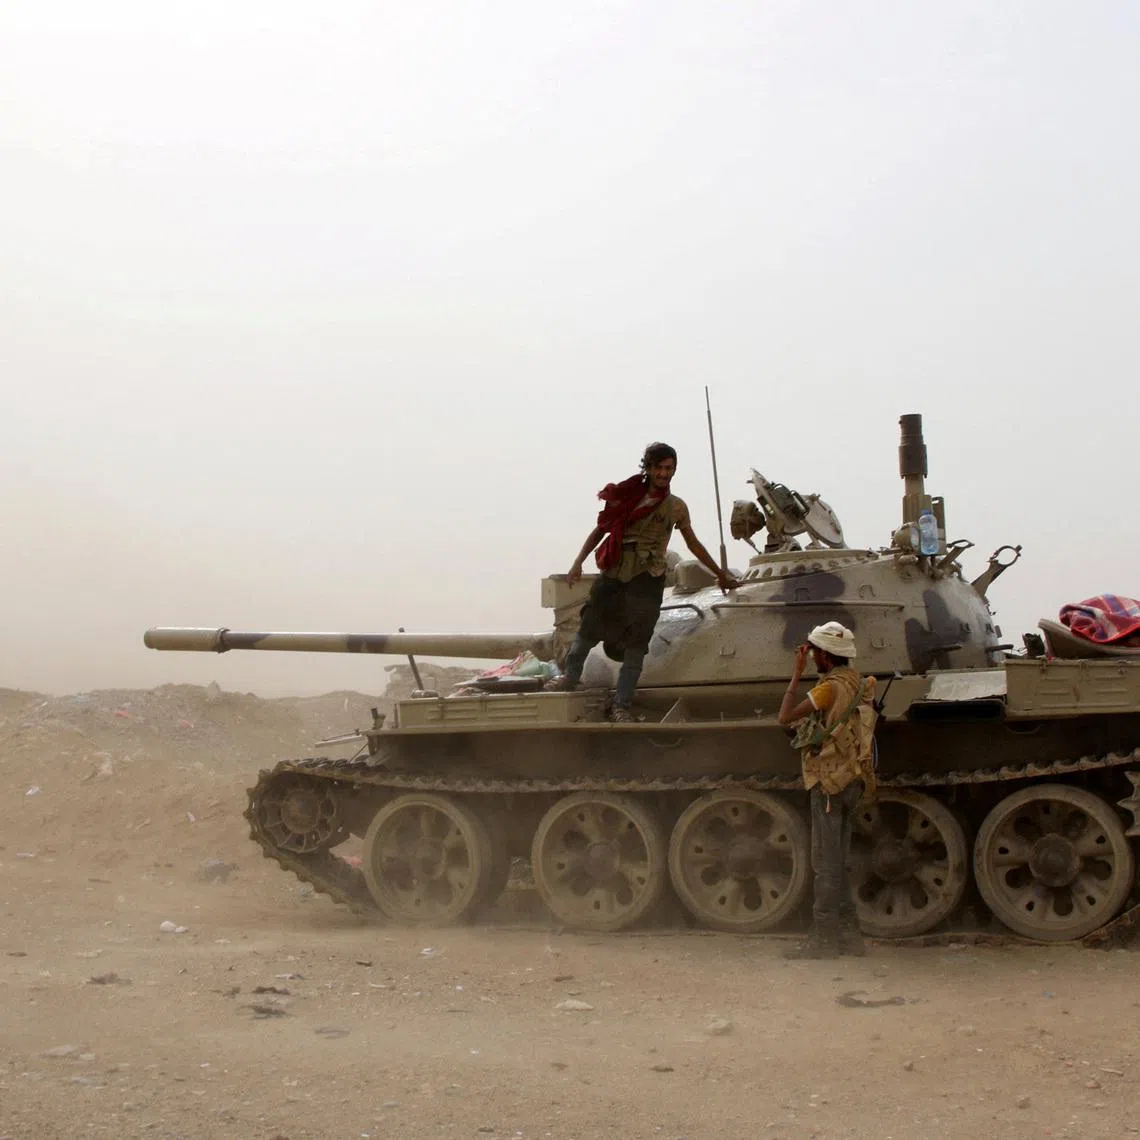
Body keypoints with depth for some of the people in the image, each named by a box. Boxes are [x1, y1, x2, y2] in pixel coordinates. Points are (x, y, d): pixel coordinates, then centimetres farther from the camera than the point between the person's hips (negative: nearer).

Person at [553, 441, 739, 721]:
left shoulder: (676, 507, 7)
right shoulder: (625, 495, 5)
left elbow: (693, 544, 19)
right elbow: (600, 530, 9)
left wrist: (719, 573, 24)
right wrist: (578, 562, -1)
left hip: (646, 580, -1)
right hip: (613, 574, 1)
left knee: (635, 645, -3)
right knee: (588, 627, 6)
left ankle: (621, 706, 2)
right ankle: (571, 677, 29)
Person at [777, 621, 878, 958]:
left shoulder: (832, 687, -16)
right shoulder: (857, 684, 12)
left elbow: (786, 716, -20)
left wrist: (796, 674, -12)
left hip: (829, 783, -9)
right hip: (851, 783, 9)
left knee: (826, 863, -6)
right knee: (837, 863, 14)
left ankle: (823, 938, -4)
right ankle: (848, 934, 16)